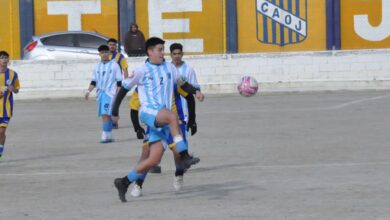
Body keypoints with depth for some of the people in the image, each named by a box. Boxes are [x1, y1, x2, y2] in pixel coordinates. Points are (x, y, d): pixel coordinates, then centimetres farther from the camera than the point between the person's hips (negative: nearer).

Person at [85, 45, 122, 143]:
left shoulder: (114, 65, -2)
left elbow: (119, 81, -3)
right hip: (100, 93, 6)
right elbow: (94, 81, 17)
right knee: (105, 115, 8)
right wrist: (88, 91, 4)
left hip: (110, 93, -6)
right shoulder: (97, 66, 13)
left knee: (106, 114, -16)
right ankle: (109, 136, 15)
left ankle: (105, 136, -16)